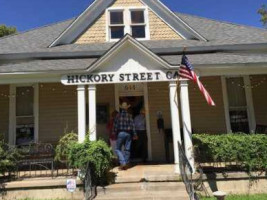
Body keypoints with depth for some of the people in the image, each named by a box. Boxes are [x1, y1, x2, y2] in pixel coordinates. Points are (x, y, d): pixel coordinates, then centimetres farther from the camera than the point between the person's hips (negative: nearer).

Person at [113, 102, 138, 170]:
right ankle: (126, 164, 13)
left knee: (118, 149, 4)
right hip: (128, 133, 3)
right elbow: (132, 125, 1)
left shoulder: (118, 115, -3)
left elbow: (115, 125, -3)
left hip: (121, 133, -3)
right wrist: (134, 134, 5)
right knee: (127, 149, 10)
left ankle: (123, 163, -9)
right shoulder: (130, 116, 2)